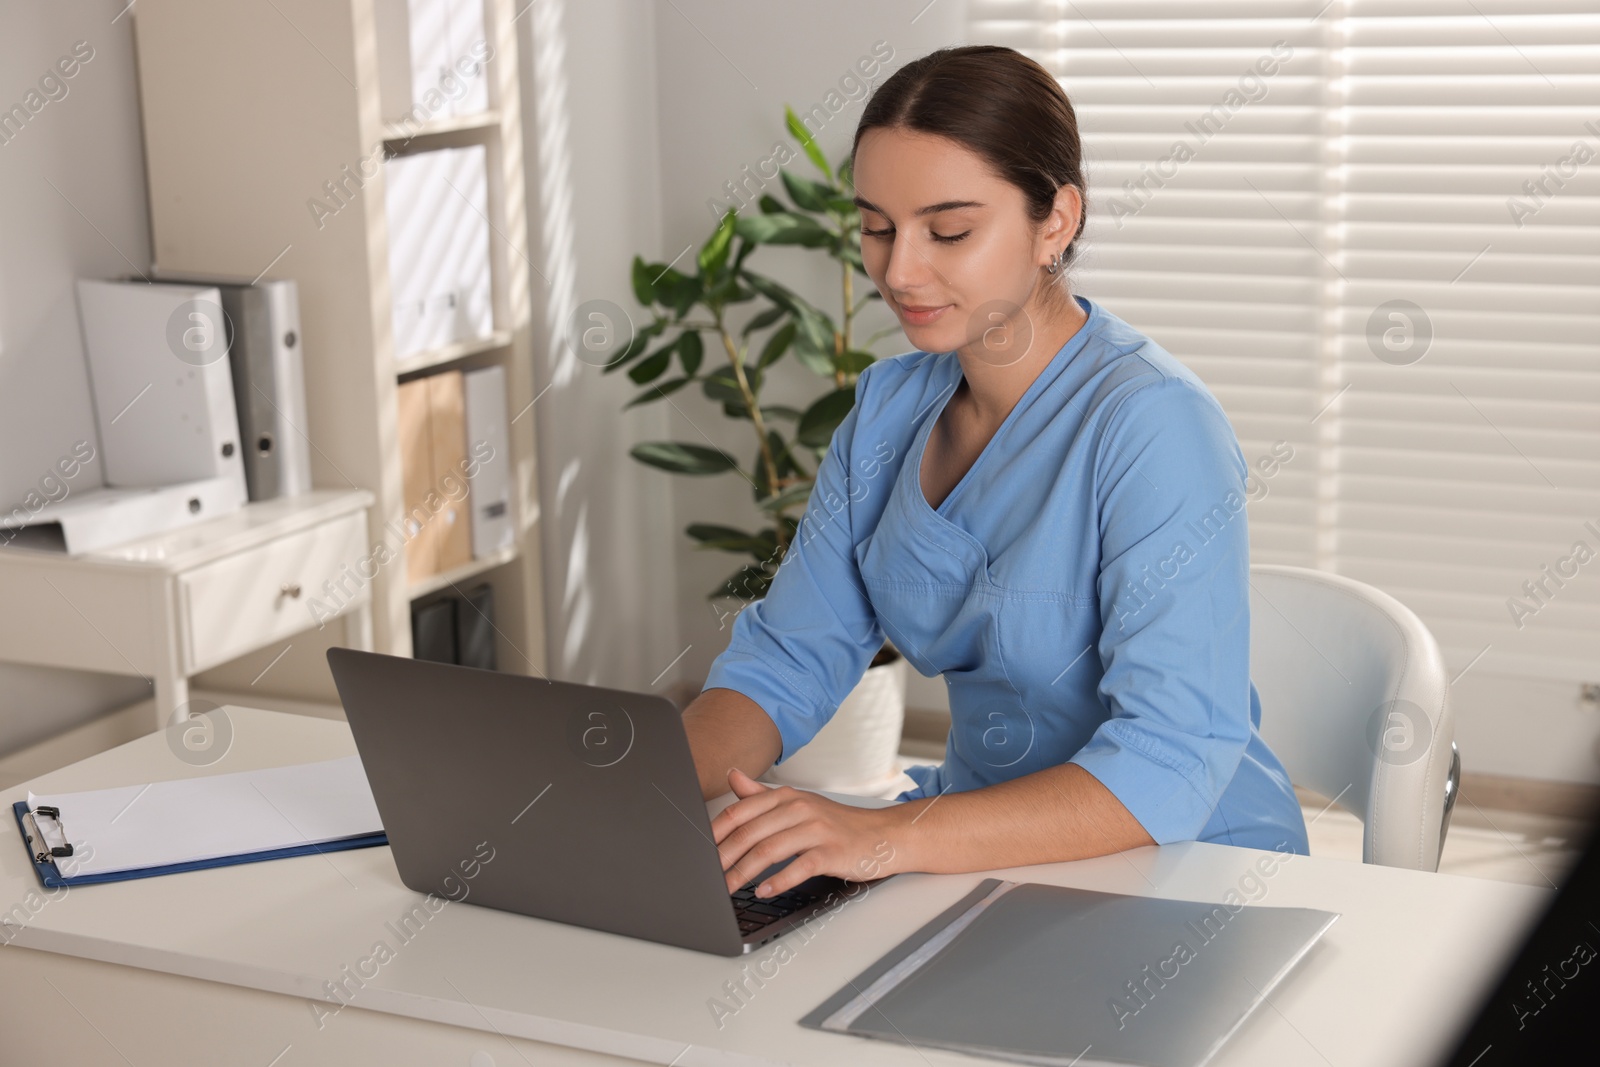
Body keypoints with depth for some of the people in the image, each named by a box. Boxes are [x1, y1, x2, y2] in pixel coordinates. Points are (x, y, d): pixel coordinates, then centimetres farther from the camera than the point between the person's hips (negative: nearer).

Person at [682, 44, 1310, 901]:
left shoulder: (1156, 427, -19)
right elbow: (785, 662, 5)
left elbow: (1170, 765, -27)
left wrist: (888, 838, -38)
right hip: (986, 853, 6)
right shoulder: (889, 411, 4)